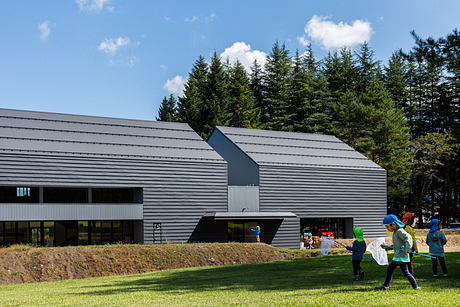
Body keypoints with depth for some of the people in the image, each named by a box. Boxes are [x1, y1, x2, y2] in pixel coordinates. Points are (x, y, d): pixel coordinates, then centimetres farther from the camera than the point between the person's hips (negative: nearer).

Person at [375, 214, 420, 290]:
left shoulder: (400, 231, -13)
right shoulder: (395, 232, 17)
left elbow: (408, 238, -24)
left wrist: (408, 249, -33)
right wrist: (386, 247, 19)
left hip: (402, 256, -10)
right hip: (397, 256, 10)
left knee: (405, 272, -6)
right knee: (389, 269, 11)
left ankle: (415, 286, 3)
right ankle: (385, 285, 17)